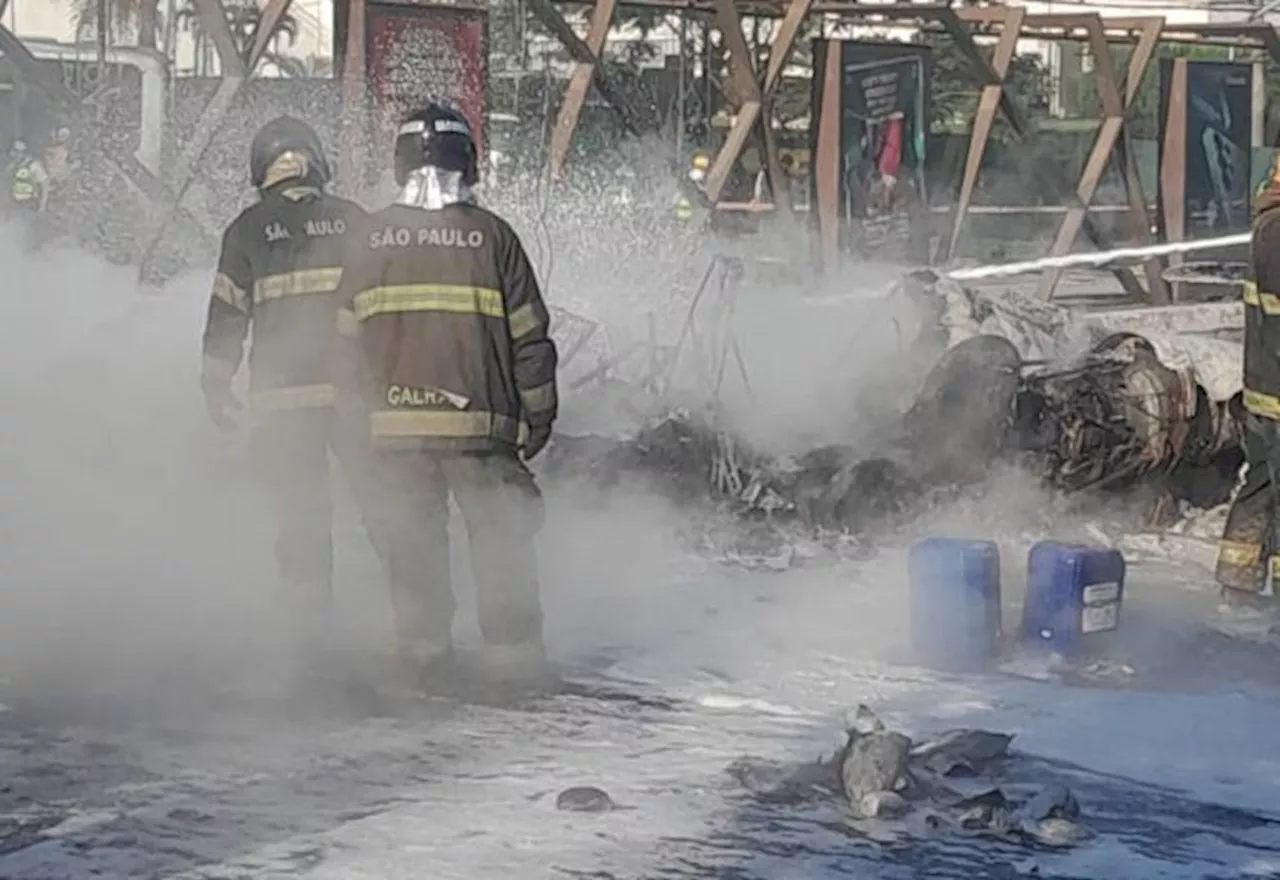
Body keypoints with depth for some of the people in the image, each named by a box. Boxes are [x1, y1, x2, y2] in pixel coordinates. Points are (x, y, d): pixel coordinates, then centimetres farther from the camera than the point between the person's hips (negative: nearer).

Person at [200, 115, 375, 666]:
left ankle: (311, 628, 6)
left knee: (300, 512, 6)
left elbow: (228, 312, 1)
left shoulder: (248, 230, 2)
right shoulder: (353, 220, 5)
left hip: (282, 392, 0)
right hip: (354, 387, 1)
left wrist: (217, 384, 9)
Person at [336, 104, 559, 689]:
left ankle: (423, 653, 14)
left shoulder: (373, 237, 2)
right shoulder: (492, 235, -4)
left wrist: (362, 402, 20)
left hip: (394, 422, 2)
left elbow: (348, 330, 8)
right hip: (479, 421, -2)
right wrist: (538, 414, 8)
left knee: (414, 537, 12)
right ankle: (511, 650, 8)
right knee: (502, 534, 8)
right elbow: (529, 336, -2)